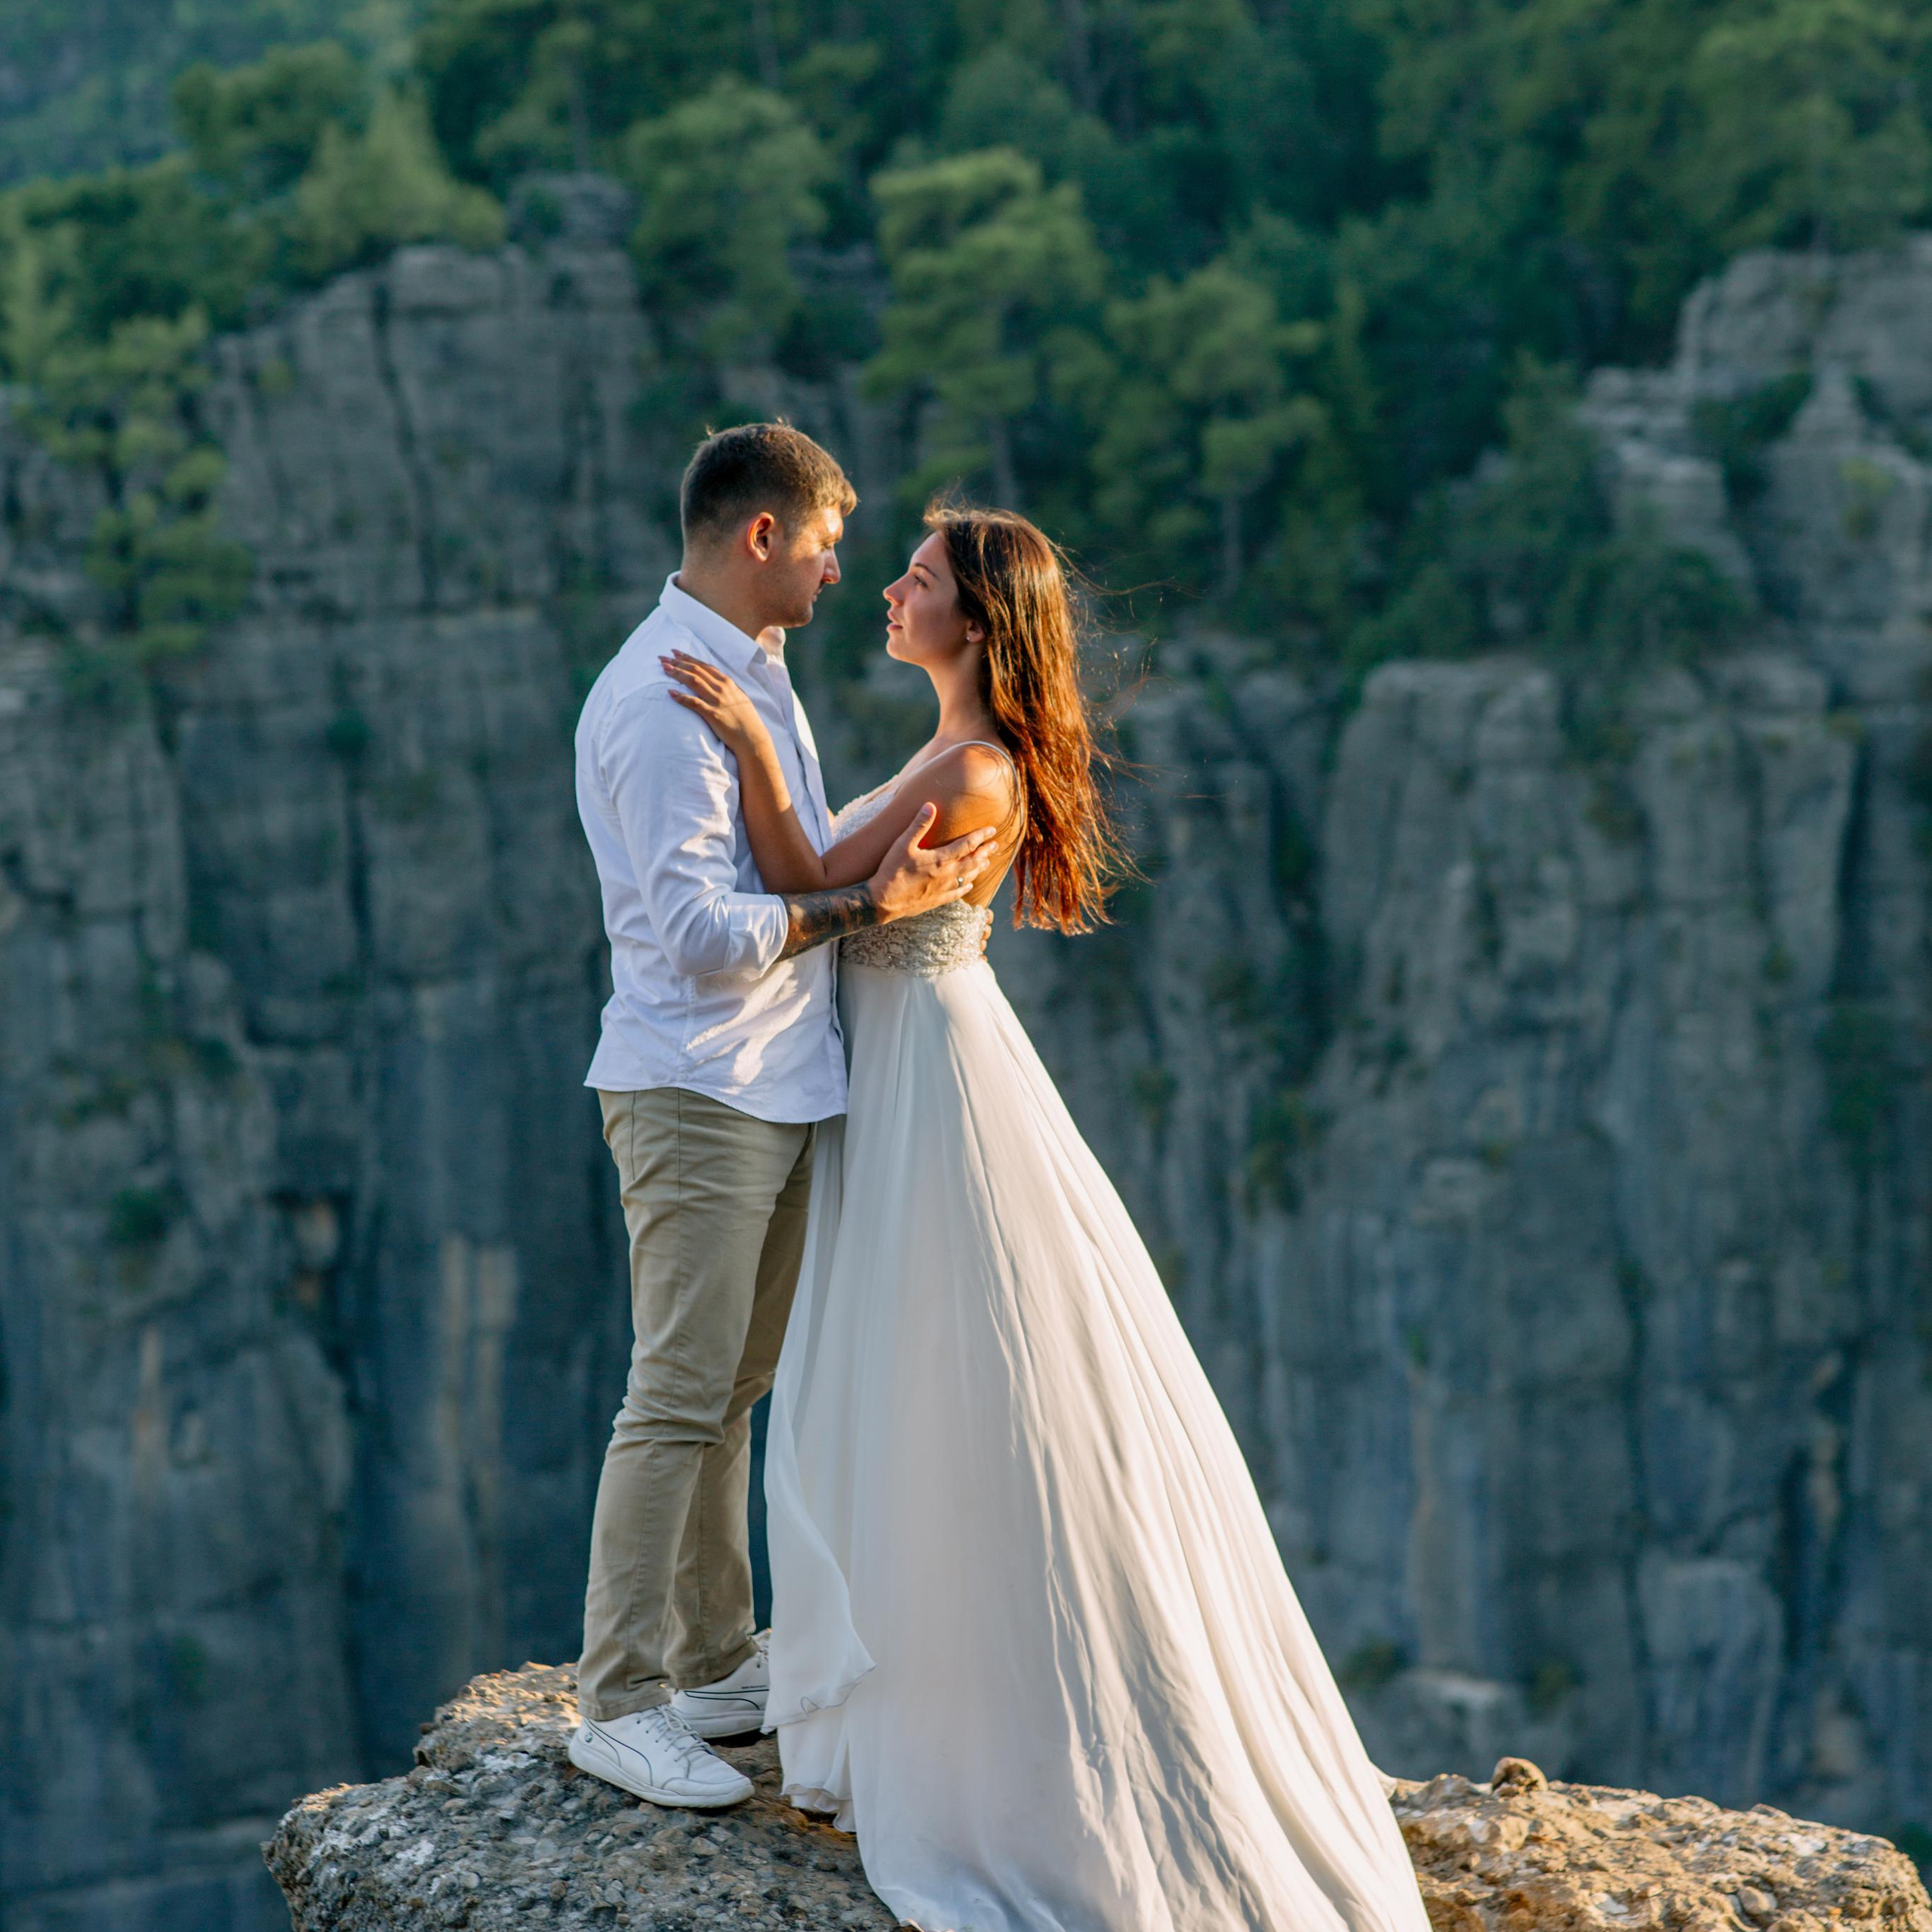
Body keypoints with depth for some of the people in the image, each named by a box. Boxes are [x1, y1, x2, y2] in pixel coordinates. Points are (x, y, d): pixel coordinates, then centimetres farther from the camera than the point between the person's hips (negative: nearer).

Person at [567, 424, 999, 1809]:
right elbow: (699, 927, -24)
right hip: (698, 1090, -10)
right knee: (679, 1396, -8)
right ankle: (619, 1704, -3)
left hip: (778, 1084, 10)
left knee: (735, 1387, 14)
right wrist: (867, 908, -27)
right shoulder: (662, 699, -17)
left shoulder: (756, 671, 16)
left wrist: (902, 871, 17)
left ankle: (715, 1664, 22)